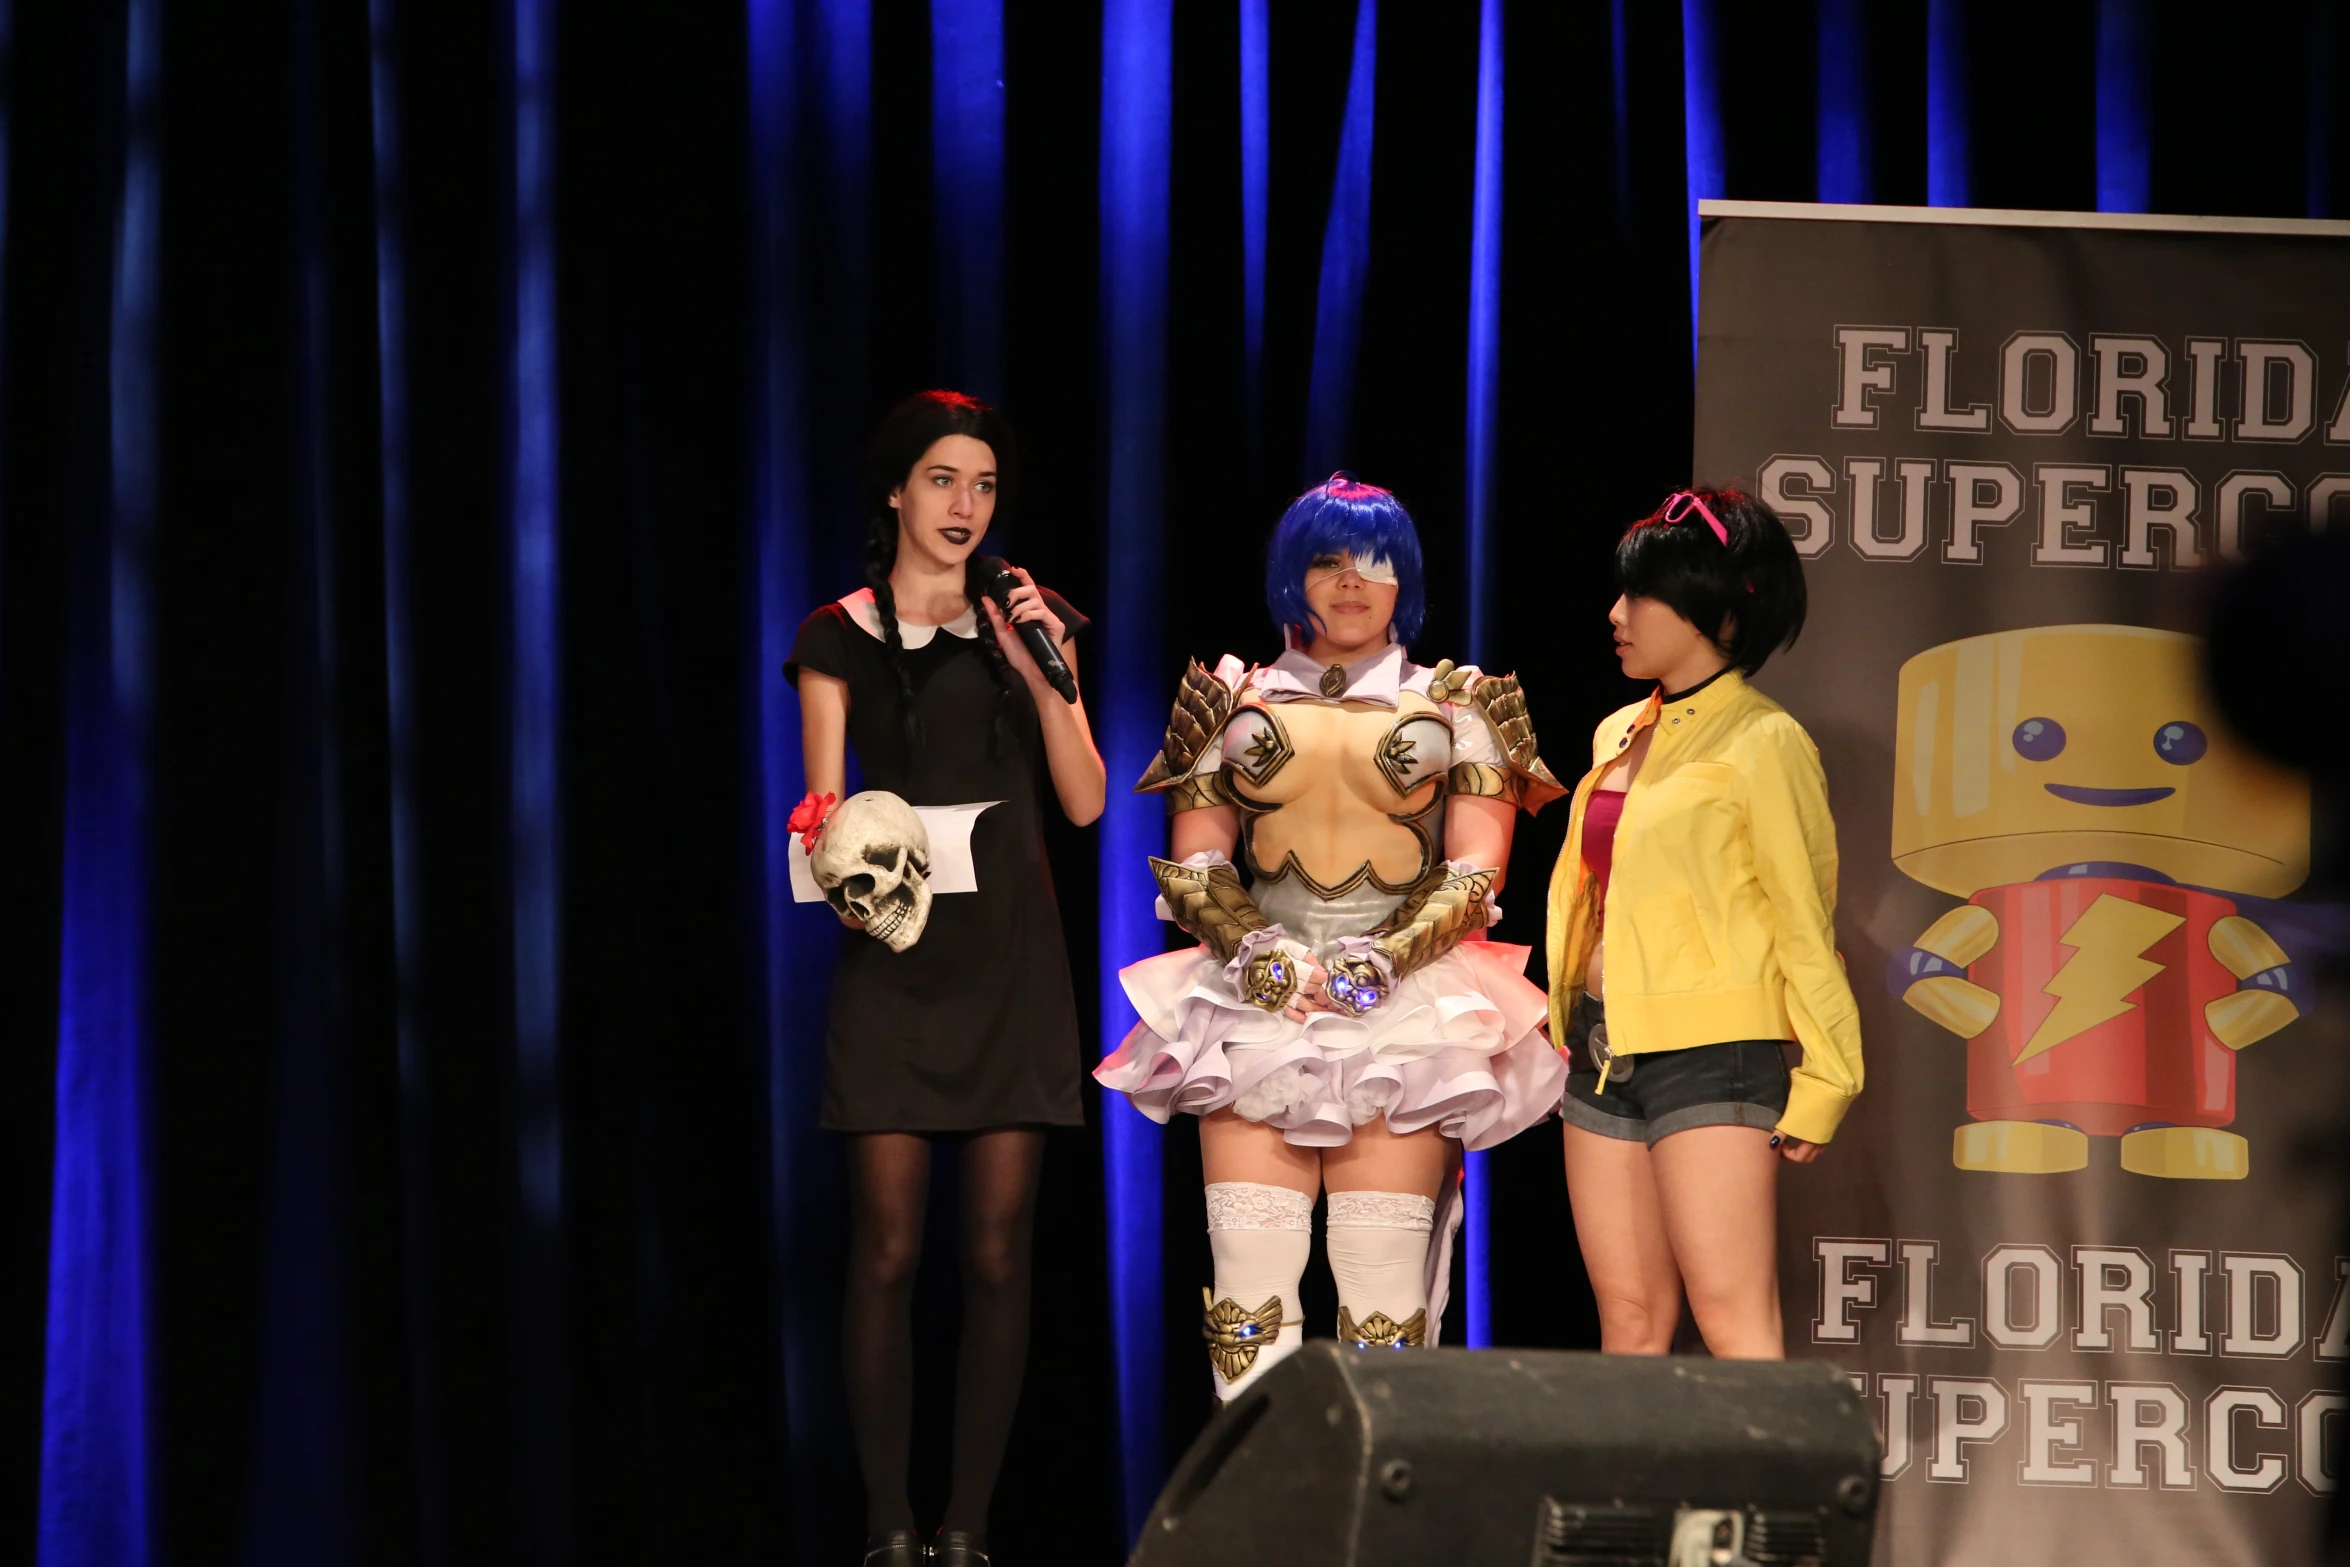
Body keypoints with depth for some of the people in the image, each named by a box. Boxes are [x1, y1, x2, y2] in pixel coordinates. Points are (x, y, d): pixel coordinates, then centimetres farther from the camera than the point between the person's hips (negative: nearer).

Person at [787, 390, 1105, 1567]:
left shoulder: (1024, 627, 13)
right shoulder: (842, 637, 6)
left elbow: (1085, 800, 6)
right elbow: (823, 811, 2)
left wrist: (1043, 674, -6)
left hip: (1010, 960, 2)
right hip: (895, 954, -2)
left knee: (997, 1251, -2)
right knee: (889, 1249, -8)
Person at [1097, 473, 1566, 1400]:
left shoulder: (1453, 708, 13)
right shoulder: (1237, 705, 17)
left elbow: (1476, 871, 4)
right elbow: (1194, 865, 9)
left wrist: (1377, 966, -11)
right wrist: (1264, 959, -9)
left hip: (1404, 1007, -1)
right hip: (1258, 1004, 1)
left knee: (1385, 1290, -10)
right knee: (1250, 1275, -9)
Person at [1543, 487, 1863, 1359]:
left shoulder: (1761, 744, -6)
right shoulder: (1620, 736, 16)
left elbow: (1803, 920, -7)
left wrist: (1822, 1082, -9)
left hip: (1709, 1056, -7)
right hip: (1605, 1051, 7)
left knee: (1732, 1321, -13)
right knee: (1630, 1322, 5)